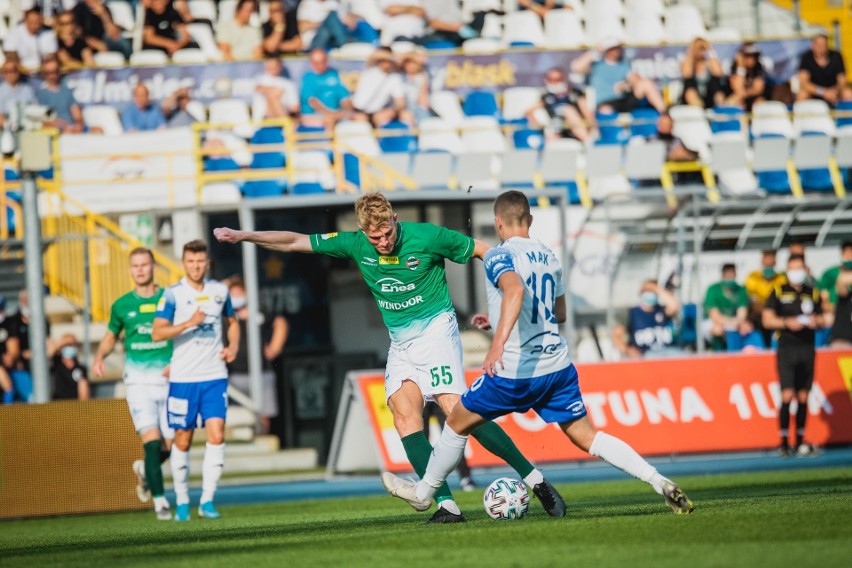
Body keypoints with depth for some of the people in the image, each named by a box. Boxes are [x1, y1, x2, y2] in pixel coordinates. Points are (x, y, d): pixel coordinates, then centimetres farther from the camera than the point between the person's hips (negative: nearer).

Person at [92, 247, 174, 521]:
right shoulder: (122, 305, 7)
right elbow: (111, 335, 22)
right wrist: (99, 357, 3)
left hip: (168, 378, 1)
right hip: (138, 380, -1)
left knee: (169, 444, 2)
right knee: (151, 439, -16)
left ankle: (145, 470, 35)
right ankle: (160, 501, -14)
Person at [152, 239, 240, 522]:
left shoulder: (219, 291, 9)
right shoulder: (173, 294, -4)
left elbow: (232, 321, 26)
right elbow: (157, 333, -12)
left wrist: (233, 346, 7)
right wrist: (189, 323, -23)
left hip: (215, 376, 2)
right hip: (183, 378, -2)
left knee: (216, 435, -10)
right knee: (182, 439, 4)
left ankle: (207, 499, -5)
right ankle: (182, 501, 16)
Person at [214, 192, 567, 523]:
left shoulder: (426, 237, -13)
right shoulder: (355, 245, -2)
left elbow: (481, 251, -2)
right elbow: (294, 242, 4)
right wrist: (244, 236, 1)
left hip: (435, 329, -5)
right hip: (400, 342, 5)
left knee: (456, 409, -20)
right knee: (402, 410, -15)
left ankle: (533, 478, -9)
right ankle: (446, 505, -19)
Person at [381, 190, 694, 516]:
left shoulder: (499, 256, -9)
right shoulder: (549, 257, 14)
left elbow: (515, 290, -31)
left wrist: (499, 342, -42)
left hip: (516, 372, -6)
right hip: (558, 366, 6)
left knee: (457, 424, 15)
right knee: (585, 436, 5)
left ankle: (424, 492, 30)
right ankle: (659, 482, -12)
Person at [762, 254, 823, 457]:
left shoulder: (812, 293, 12)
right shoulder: (778, 292, 2)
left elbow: (821, 319, 17)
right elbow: (767, 320, -2)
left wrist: (816, 321, -6)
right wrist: (787, 322, -17)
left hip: (807, 348, 3)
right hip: (786, 347, -3)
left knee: (803, 397, 4)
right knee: (787, 395, -11)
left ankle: (800, 441, 11)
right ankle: (783, 441, -7)